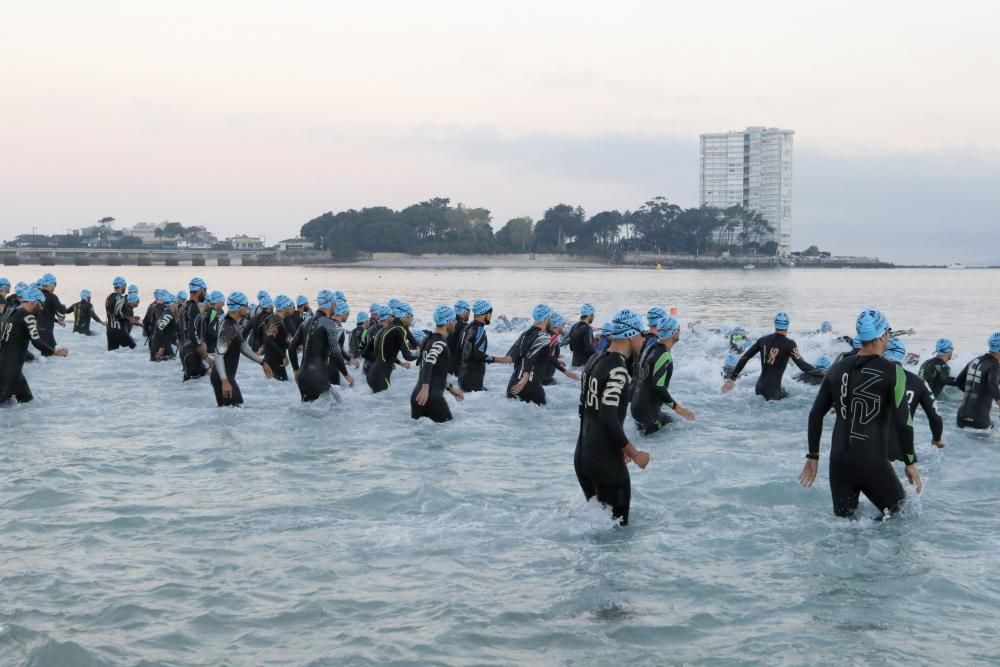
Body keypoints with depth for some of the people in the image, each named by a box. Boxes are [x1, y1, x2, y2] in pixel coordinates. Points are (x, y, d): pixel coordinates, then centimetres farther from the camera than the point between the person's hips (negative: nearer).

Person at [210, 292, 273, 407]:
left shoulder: (235, 325, 10)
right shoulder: (228, 328, -21)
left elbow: (243, 347, 22)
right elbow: (219, 355, -27)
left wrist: (262, 362, 21)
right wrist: (225, 381, -33)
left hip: (228, 376, 10)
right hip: (222, 377, -10)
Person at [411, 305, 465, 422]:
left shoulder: (428, 339, 20)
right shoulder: (440, 342, -10)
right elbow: (428, 364, -27)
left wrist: (450, 388, 34)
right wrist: (425, 388, -39)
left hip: (417, 395, 9)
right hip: (432, 397, -9)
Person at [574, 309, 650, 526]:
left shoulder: (594, 360, 9)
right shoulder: (617, 369, -18)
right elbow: (609, 419, -25)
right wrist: (634, 453, -14)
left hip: (582, 455, 9)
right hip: (605, 460, -9)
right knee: (616, 523, -1)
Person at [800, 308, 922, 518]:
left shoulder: (838, 369, 7)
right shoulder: (892, 372, -8)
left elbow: (815, 414, 9)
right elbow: (903, 422, -11)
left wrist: (813, 457, 17)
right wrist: (910, 463, -1)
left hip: (839, 462, 5)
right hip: (872, 464, -5)